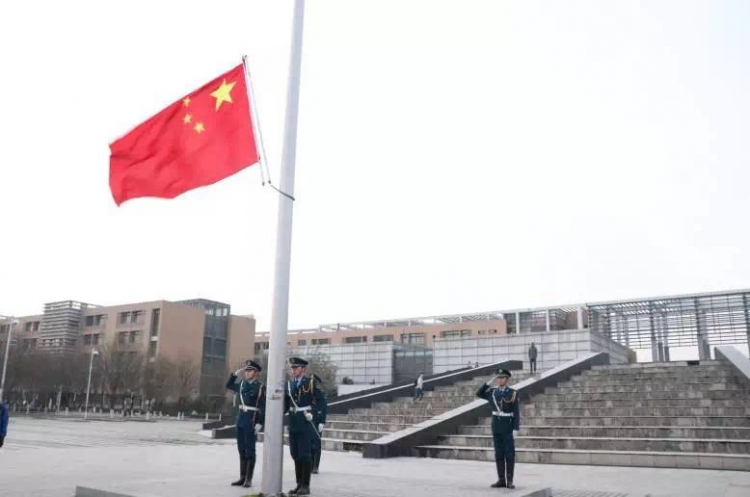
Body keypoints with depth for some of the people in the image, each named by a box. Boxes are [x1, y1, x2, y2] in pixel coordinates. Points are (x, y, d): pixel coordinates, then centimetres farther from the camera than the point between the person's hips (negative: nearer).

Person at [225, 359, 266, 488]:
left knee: (250, 450, -1)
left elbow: (263, 407, -12)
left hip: (251, 420, -7)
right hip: (240, 418, 7)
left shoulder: (260, 387, -9)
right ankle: (242, 477, 19)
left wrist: (260, 423, -17)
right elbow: (229, 385, 27)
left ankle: (249, 479, 5)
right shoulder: (242, 384, 10)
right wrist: (234, 374, 11)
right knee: (242, 450, 11)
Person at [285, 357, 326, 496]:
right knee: (296, 455, 10)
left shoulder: (311, 382, -5)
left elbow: (322, 402, -5)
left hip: (306, 424, -6)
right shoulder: (289, 384, 10)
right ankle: (299, 484, 20)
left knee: (305, 455, -3)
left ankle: (306, 486, 5)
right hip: (293, 425, 6)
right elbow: (285, 404, 14)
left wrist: (321, 421, -8)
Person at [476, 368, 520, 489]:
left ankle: (509, 481, 5)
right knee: (499, 453, 7)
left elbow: (516, 412, -9)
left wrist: (516, 428, -15)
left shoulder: (513, 393, -8)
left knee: (509, 454, -1)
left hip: (507, 426, -4)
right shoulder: (493, 392, 6)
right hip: (496, 426, 4)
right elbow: (479, 393, 13)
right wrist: (489, 383, 2)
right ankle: (501, 480, 12)